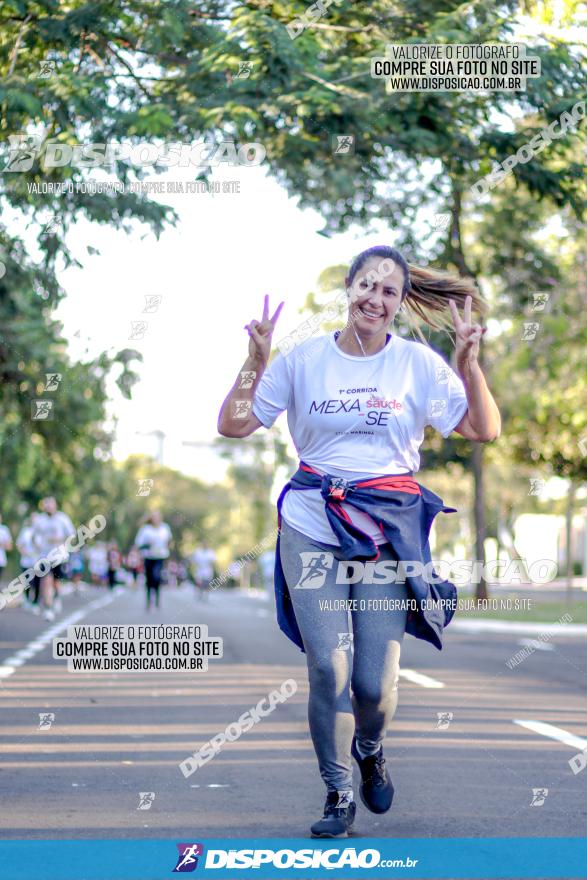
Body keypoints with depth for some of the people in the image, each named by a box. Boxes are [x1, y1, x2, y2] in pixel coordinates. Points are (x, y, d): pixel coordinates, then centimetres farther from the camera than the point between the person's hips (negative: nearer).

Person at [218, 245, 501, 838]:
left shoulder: (418, 364, 5)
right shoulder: (302, 359, 6)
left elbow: (485, 430, 1)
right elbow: (233, 426, 6)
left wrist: (469, 362, -11)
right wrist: (255, 363, -8)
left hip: (389, 530, 0)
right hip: (312, 528, 0)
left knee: (376, 682, -6)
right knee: (328, 667, -10)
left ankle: (370, 749, 29)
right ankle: (337, 792, 9)